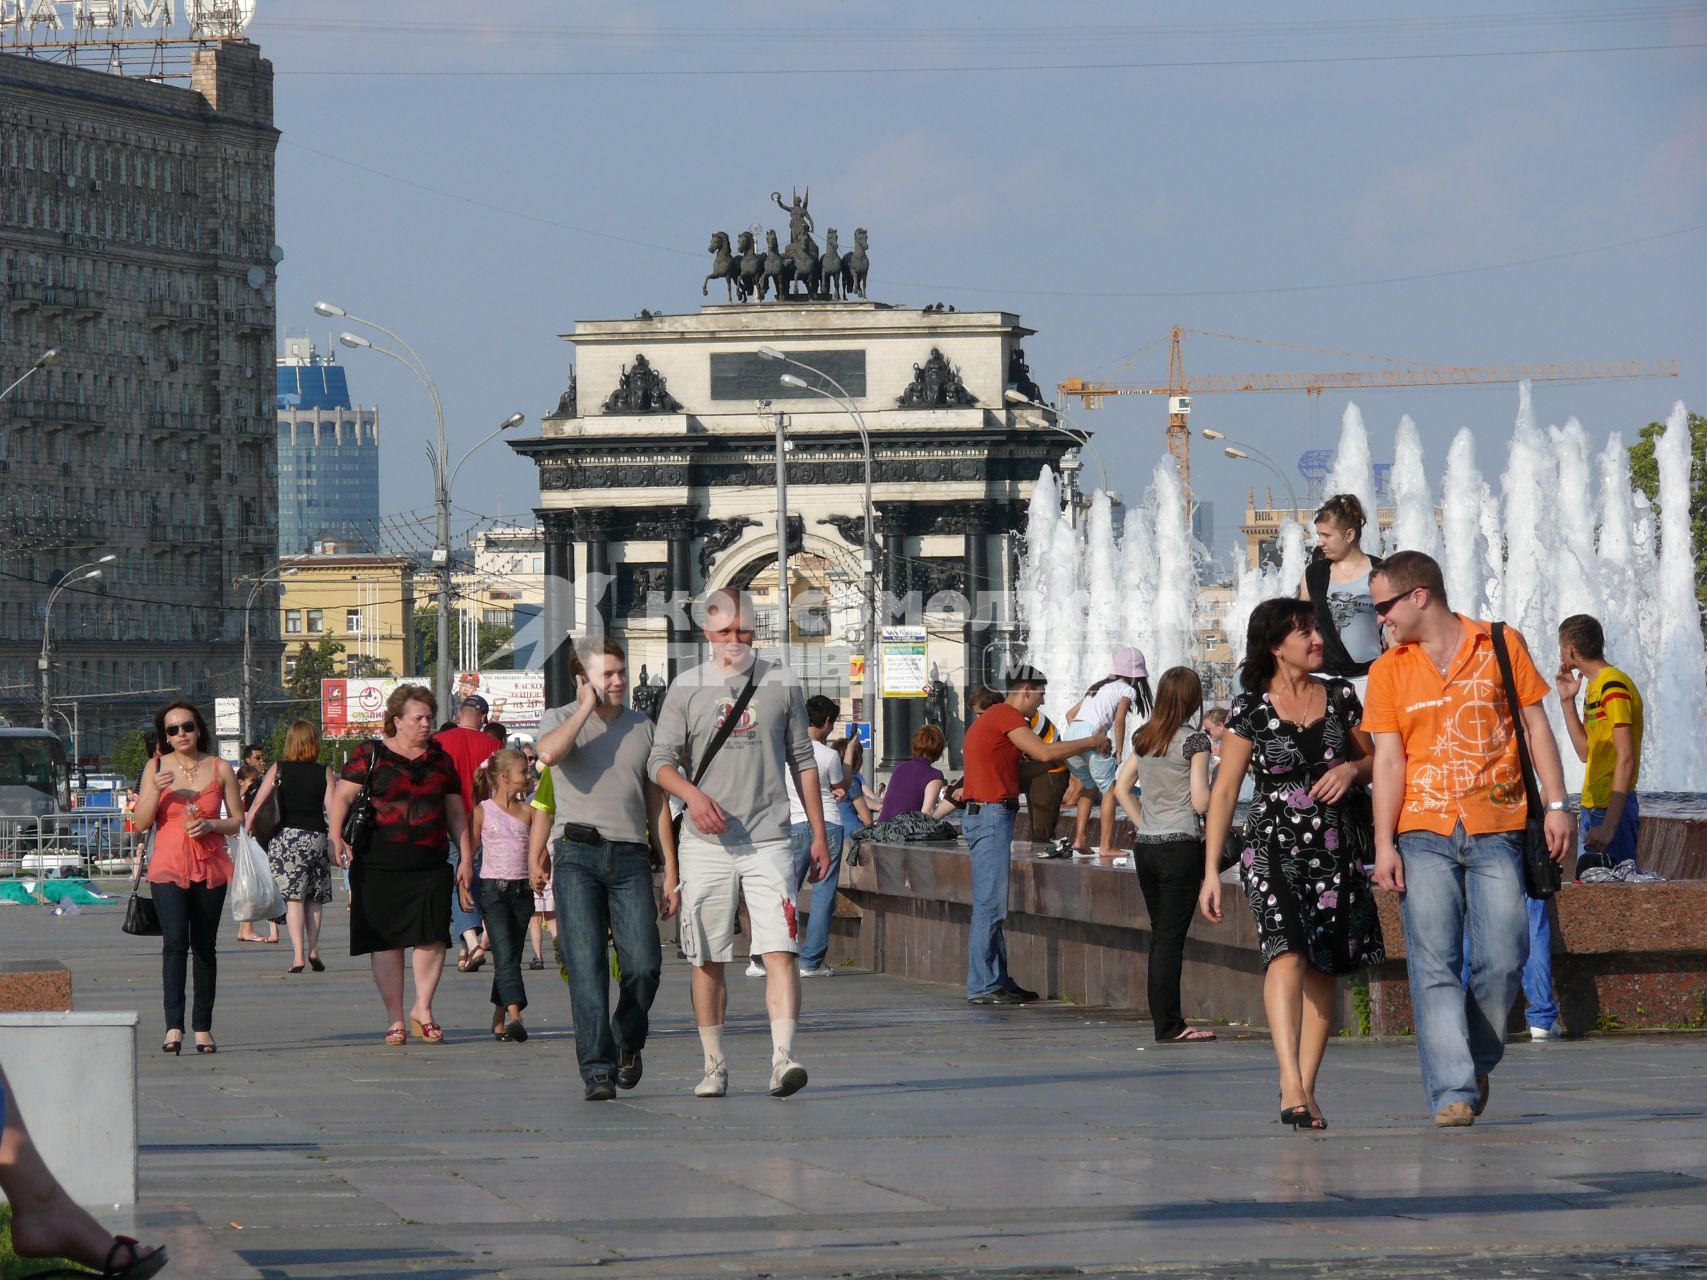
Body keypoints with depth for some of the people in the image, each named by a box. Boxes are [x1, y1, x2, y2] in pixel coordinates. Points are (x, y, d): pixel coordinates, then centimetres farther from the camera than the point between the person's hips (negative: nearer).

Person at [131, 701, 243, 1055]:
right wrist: (156, 791, -14)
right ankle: (174, 1027, -23)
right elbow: (141, 823, 2)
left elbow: (238, 821, 9)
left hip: (210, 867, 1)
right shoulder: (156, 768, 5)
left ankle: (202, 1028, 12)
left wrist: (210, 825, -10)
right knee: (174, 941, -16)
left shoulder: (220, 769, 5)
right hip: (169, 868, -1)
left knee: (204, 946, 5)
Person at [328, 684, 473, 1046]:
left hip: (429, 863, 3)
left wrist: (466, 857, 13)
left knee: (432, 935, -6)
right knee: (386, 941, 0)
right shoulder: (370, 755, 3)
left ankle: (422, 1009, 10)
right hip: (379, 864, -3)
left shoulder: (440, 760, 15)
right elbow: (341, 797, -2)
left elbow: (456, 812, 19)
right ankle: (395, 1018, 7)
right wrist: (337, 837, -16)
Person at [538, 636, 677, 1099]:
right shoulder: (560, 719, 9)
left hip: (631, 857, 2)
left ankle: (628, 1040, 21)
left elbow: (656, 803, 18)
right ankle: (598, 1071, -9)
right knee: (587, 968, -10)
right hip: (578, 855, -2)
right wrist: (588, 706, -7)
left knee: (644, 964, -8)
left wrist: (671, 870, 13)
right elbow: (549, 752, -17)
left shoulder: (642, 728, 17)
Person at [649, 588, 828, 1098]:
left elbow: (802, 761, 14)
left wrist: (818, 833, 11)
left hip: (767, 842, 0)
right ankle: (714, 1065, 15)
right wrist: (692, 794, -18)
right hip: (706, 845, 0)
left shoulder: (782, 685, 9)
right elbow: (660, 759, 3)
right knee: (708, 961, 5)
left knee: (781, 951, -14)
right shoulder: (687, 688, 6)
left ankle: (782, 1059, -21)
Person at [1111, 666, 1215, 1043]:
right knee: (1171, 937, -5)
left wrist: (1144, 824, 15)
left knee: (1160, 934, 11)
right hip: (1181, 845, -6)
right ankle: (1169, 1026, -4)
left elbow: (1121, 789, 14)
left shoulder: (1144, 738, 11)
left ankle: (1164, 1021, 12)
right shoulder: (1194, 739, -8)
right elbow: (1201, 801, -12)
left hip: (1145, 846, 6)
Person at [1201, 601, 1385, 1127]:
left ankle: (1305, 1089, 10)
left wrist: (1352, 769, -5)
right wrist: (1211, 871, -5)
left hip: (1336, 848, 4)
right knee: (1287, 953, -22)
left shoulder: (1340, 696, 8)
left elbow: (1373, 762, 20)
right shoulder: (1251, 708, -3)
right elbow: (1224, 791, -1)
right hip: (1274, 848, -4)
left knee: (1322, 969, 3)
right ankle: (1291, 1084, -32)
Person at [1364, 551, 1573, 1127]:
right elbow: (1389, 760, 5)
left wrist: (1555, 804, 1)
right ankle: (1453, 1094, -11)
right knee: (1434, 967, -9)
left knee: (1503, 959, -6)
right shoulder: (1388, 670, 9)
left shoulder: (1502, 646, 7)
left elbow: (1535, 725, 9)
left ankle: (1477, 1061, 18)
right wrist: (1384, 846, -3)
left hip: (1497, 830, -1)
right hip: (1424, 834, 1)